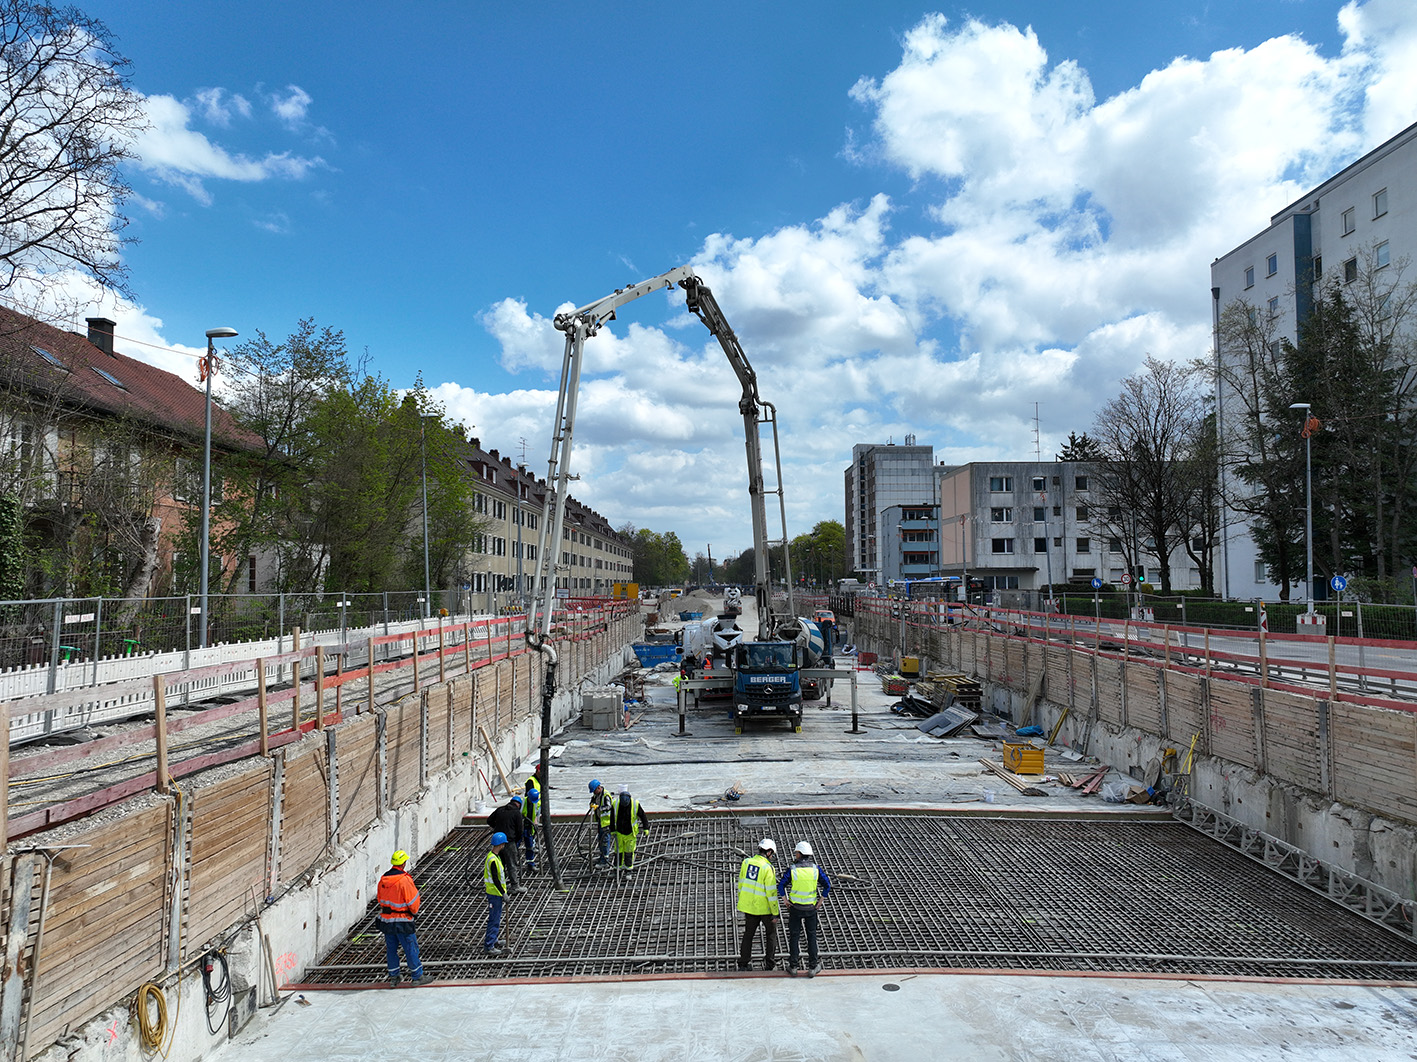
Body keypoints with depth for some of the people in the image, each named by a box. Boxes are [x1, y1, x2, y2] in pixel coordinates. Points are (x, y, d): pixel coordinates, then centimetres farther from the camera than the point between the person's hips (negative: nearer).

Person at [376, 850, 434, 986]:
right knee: (411, 949, 5)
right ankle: (417, 976, 13)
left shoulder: (383, 879, 0)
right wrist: (414, 911, 4)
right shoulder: (405, 880, -21)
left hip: (386, 920, 7)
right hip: (402, 921, -6)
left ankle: (393, 977, 25)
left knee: (391, 949, 16)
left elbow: (379, 898, 11)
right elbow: (413, 902, -16)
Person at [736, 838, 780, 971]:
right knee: (771, 933, 15)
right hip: (765, 908, -5)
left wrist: (741, 903, 16)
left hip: (748, 905, 5)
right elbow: (771, 892, -18)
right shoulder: (768, 868, -19)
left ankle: (743, 964, 17)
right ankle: (770, 964, 18)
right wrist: (775, 913, -11)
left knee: (748, 934, 16)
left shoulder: (746, 862, -2)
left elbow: (741, 884, 5)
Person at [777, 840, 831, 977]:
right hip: (811, 908, 1)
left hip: (795, 908, -1)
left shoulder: (793, 869, -13)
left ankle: (793, 967, 13)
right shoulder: (816, 869, -8)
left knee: (794, 936, 9)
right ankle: (813, 967, 13)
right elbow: (827, 885, -6)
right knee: (811, 936, 11)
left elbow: (781, 886, -13)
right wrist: (820, 901, 0)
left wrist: (785, 901, -3)